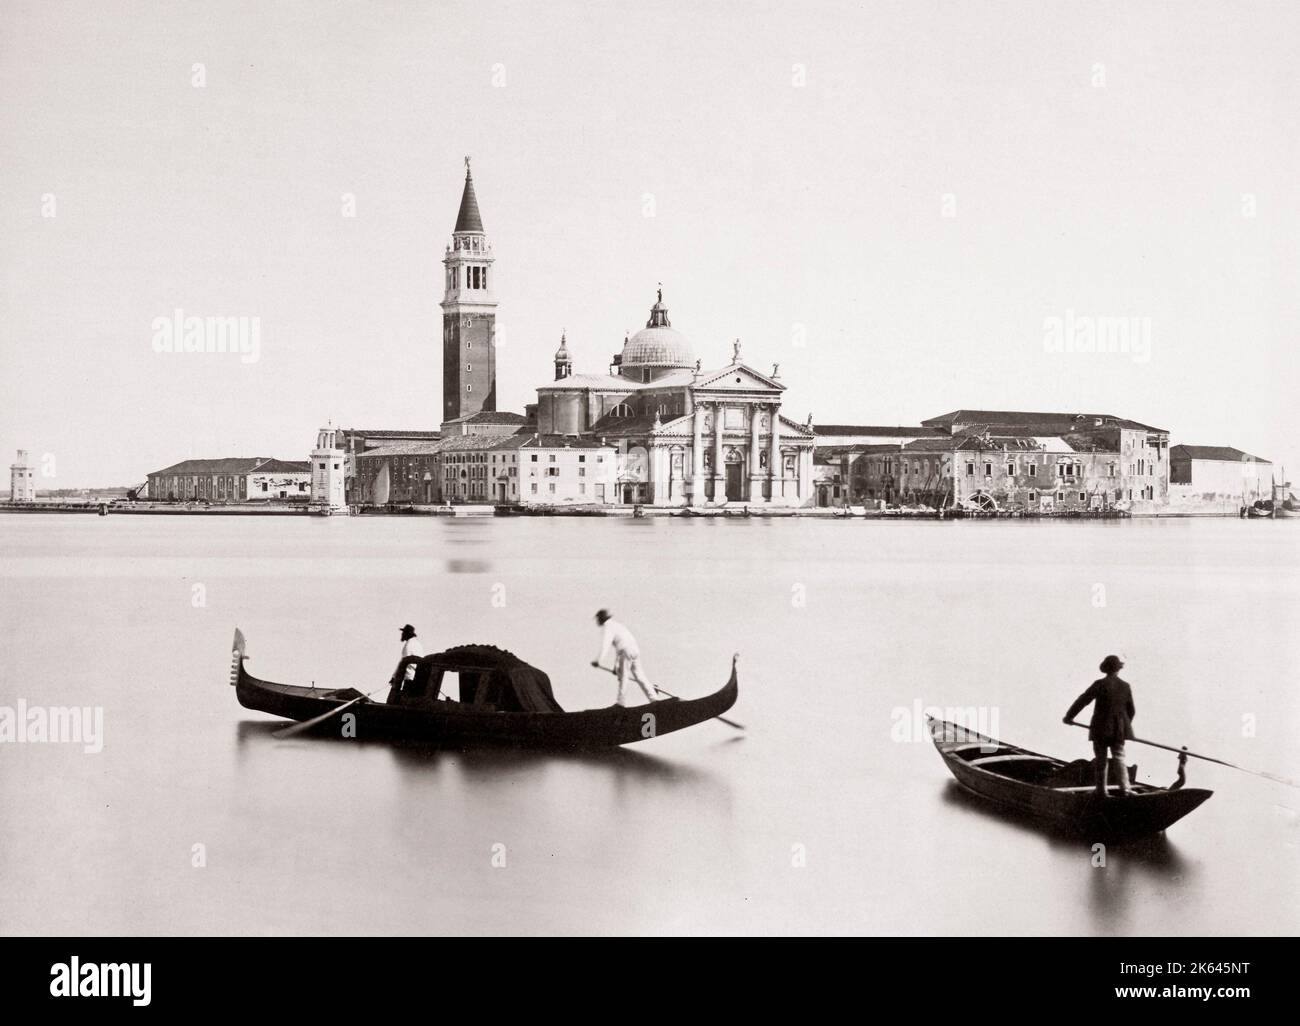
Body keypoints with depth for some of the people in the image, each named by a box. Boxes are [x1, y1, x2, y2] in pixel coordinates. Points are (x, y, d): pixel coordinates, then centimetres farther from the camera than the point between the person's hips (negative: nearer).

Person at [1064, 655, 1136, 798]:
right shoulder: (1125, 686, 1)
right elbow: (1131, 711, 9)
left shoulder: (1100, 684, -12)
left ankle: (1101, 790, 11)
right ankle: (1124, 787, -10)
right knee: (1119, 758, 6)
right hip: (1119, 730, 3)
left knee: (1100, 760, 8)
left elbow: (1082, 700, -10)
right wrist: (1124, 725, 26)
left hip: (1101, 729, -3)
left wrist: (1069, 716, 1)